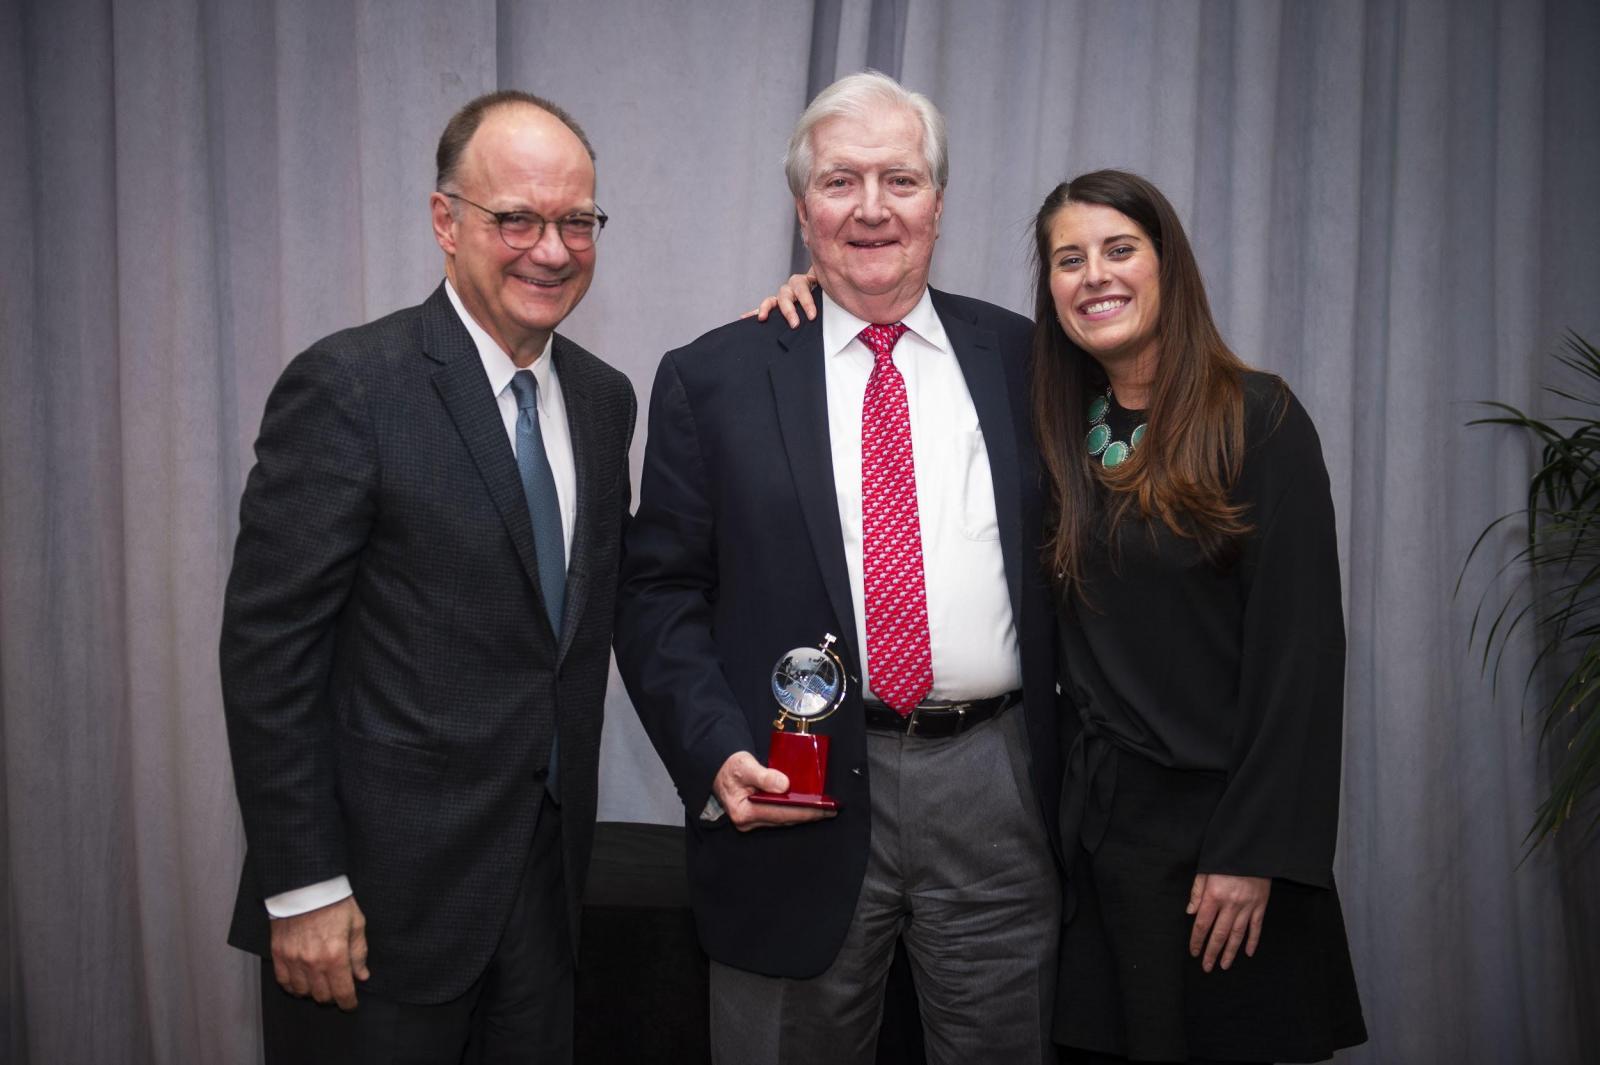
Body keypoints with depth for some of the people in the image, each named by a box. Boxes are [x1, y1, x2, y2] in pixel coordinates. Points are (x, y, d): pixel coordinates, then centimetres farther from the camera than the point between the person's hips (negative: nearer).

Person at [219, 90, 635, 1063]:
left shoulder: (604, 396, 6)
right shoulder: (349, 387, -14)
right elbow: (267, 649, -14)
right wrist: (301, 889, -14)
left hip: (548, 873, 6)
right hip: (385, 889, -5)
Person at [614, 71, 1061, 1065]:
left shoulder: (1020, 358, 6)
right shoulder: (711, 378, 1)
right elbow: (658, 594, 1)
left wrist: (1071, 758, 6)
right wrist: (717, 754, -12)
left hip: (997, 790, 2)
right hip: (798, 797, -1)